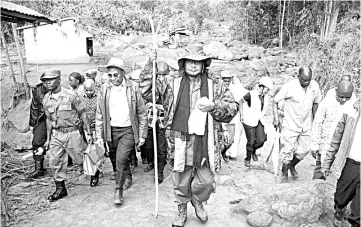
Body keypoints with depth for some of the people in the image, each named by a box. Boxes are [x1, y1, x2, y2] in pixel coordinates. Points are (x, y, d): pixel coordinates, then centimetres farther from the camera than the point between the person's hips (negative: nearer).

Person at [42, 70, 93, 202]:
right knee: (54, 161, 2)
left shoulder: (71, 95, -13)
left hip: (72, 133, -5)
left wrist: (89, 133, -8)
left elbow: (83, 114, -7)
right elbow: (49, 119, 14)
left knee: (81, 160, 7)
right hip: (56, 134, 5)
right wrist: (48, 139, 14)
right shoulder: (46, 99, 3)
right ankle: (60, 189, 18)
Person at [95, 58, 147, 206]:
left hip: (128, 130, -3)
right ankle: (128, 178, 46)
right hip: (111, 131, 3)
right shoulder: (104, 89, -1)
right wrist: (99, 135, 0)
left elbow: (142, 114, -2)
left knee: (121, 159, -14)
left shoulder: (133, 88, -7)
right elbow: (99, 114, 4)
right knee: (120, 159, 18)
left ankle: (119, 192, 3)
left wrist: (142, 135, -3)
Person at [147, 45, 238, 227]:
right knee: (181, 183, 12)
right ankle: (182, 211, 38)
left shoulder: (214, 87, 5)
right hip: (181, 142, 0)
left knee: (205, 183, 8)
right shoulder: (173, 84, 4)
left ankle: (197, 201, 42)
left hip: (205, 144, 1)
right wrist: (151, 67, -5)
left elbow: (233, 107, 5)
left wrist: (214, 106, -13)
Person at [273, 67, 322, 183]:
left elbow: (315, 103, 11)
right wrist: (276, 118, -15)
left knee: (304, 150, 10)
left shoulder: (315, 86, -5)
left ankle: (292, 166, 39)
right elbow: (275, 101, -9)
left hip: (306, 125, 4)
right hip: (290, 125, -4)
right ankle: (284, 173, 24)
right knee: (288, 150, 1)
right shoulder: (289, 86, -19)